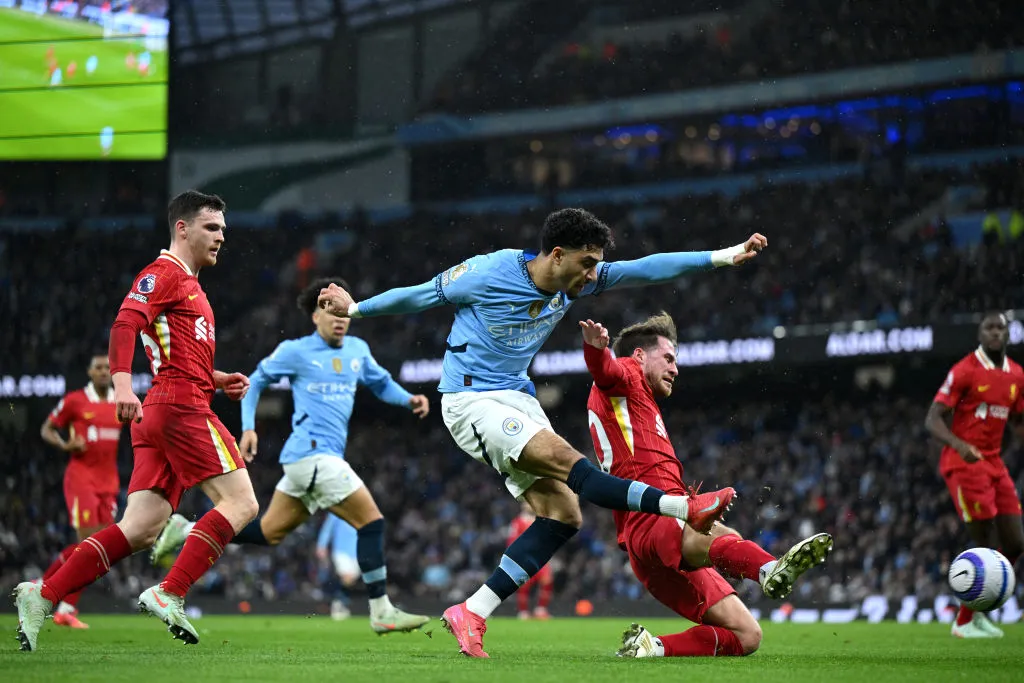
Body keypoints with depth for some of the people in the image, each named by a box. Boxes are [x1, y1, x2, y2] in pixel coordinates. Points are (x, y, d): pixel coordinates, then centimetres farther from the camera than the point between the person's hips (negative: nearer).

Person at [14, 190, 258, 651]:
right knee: (241, 503, -11)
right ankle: (168, 595, -18)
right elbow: (125, 324, -19)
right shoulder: (165, 273, -3)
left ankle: (42, 596, -4)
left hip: (158, 413, 10)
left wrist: (218, 380, 19)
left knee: (139, 531, 1)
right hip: (181, 407, -10)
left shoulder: (188, 284, 28)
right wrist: (122, 384, -33)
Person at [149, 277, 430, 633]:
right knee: (372, 521, -12)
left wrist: (408, 399, 10)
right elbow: (256, 380, 9)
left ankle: (184, 531, 22)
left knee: (268, 532, 15)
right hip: (312, 453, -8)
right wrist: (248, 427, 0)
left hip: (324, 457, 8)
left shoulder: (357, 349, 15)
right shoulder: (296, 351, -1)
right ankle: (381, 612, -9)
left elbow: (381, 383, 29)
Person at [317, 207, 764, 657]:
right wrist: (355, 309, 6)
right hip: (471, 401, -8)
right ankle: (684, 509, -27)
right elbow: (422, 295, -4)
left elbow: (645, 269, -2)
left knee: (564, 514, -6)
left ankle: (472, 613, -6)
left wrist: (721, 258, -7)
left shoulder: (574, 283, -1)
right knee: (567, 462, -26)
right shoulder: (488, 273, -18)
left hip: (517, 398, 8)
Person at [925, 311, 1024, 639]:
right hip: (964, 464, -7)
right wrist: (959, 445, -32)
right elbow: (932, 420, -14)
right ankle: (965, 621, 5)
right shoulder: (964, 371, -11)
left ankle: (977, 611, 17)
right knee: (989, 548, -9)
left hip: (994, 463, 7)